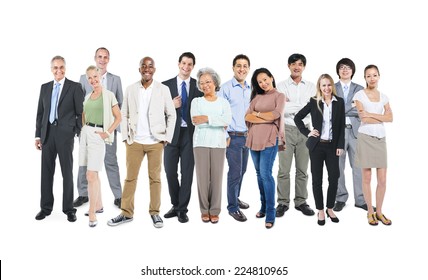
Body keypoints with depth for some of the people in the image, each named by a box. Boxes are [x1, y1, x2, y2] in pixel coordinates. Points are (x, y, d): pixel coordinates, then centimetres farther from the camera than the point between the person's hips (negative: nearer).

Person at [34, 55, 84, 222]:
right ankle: (46, 207, 19)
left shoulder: (75, 87, 0)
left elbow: (80, 113, -1)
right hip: (47, 133, 4)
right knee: (46, 172, 8)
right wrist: (38, 135, 8)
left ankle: (68, 209, 13)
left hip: (66, 134, -4)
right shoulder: (45, 87, 12)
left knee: (67, 172, 4)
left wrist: (78, 133, -6)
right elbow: (40, 113, 12)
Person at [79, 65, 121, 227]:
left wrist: (107, 133, -10)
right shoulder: (87, 97, 13)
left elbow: (118, 117, -4)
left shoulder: (109, 95, -4)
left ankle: (92, 212, -8)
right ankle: (98, 205, 24)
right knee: (93, 174, 12)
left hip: (98, 136, -6)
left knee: (91, 175, -12)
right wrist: (84, 128, 11)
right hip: (86, 134, 6)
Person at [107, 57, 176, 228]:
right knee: (130, 177, 5)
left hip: (156, 142, -1)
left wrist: (167, 137, -2)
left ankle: (155, 212, 14)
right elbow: (124, 115, 9)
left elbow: (171, 115, 5)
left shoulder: (163, 90, 2)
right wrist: (125, 136, 1)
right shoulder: (130, 89, 6)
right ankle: (126, 213, 13)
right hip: (134, 141, 1)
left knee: (155, 178, 5)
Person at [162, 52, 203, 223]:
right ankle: (175, 205, 26)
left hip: (190, 133, -1)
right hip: (172, 133, 1)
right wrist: (171, 105, -15)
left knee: (187, 172, 3)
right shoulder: (166, 85, 4)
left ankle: (182, 209, 13)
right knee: (170, 171, 7)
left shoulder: (199, 85, 2)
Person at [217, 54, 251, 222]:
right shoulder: (226, 88, -8)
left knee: (242, 171, 15)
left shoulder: (250, 90, 10)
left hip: (247, 137, 6)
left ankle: (235, 198, 32)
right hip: (233, 137, -6)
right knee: (235, 172, -3)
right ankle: (233, 207, 8)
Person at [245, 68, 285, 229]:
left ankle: (270, 213, -7)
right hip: (254, 138, 5)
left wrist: (257, 114, 1)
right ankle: (263, 206, 22)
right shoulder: (257, 97, 16)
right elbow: (247, 117, 3)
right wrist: (266, 118, -8)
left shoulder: (279, 96, 5)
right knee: (259, 173, 11)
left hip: (270, 139, -5)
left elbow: (276, 114, -11)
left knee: (266, 173, -11)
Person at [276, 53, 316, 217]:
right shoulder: (281, 86, 2)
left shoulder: (311, 87, 8)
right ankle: (283, 203, 9)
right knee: (284, 170, 0)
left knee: (302, 170, 8)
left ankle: (301, 202, 17)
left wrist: (290, 104, -10)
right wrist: (301, 106, -10)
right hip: (286, 130, -2)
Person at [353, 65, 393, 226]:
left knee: (382, 180, 2)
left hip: (380, 139, 4)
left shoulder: (383, 97, 12)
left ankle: (379, 212, 16)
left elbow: (390, 117, -2)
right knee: (367, 178, 2)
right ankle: (370, 212, 14)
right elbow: (363, 119, -12)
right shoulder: (359, 95, -1)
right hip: (366, 138, -4)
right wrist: (381, 118, -5)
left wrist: (371, 115, -11)